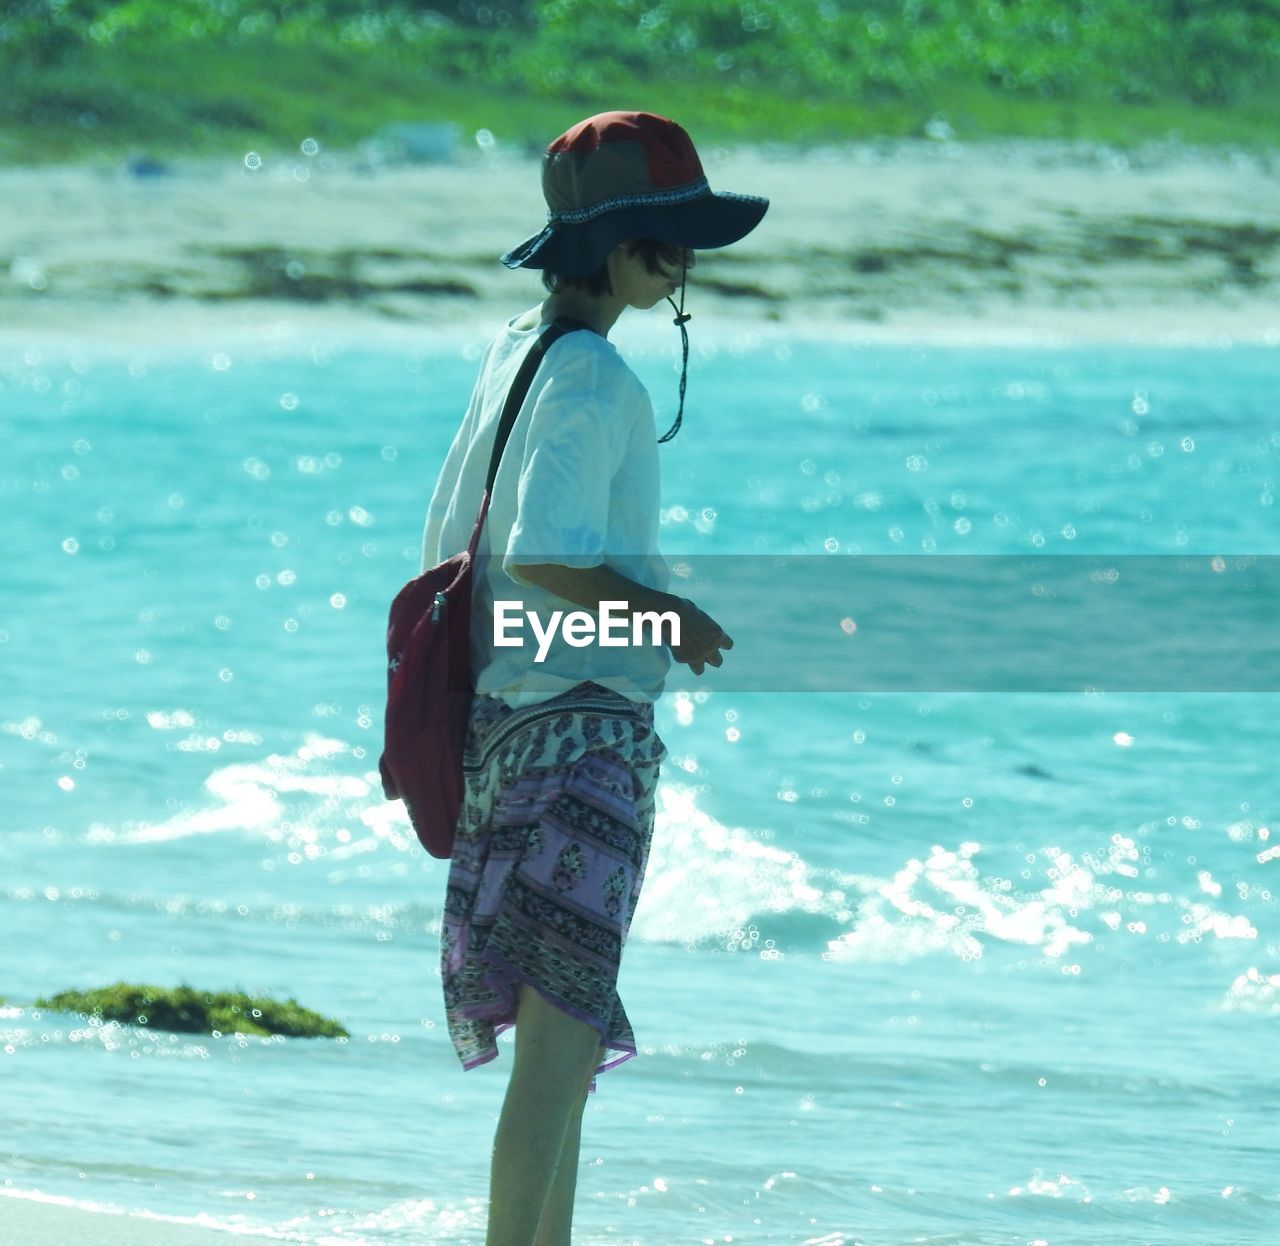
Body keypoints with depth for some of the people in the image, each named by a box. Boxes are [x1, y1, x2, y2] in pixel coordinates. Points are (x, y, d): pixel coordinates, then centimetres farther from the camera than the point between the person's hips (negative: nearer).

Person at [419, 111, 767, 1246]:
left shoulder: (514, 354, 14)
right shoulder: (591, 380, -15)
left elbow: (447, 543, 20)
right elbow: (543, 557, -25)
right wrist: (672, 617, -13)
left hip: (505, 713, 10)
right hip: (583, 725, -10)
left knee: (563, 1036, 17)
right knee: (561, 1036, -11)